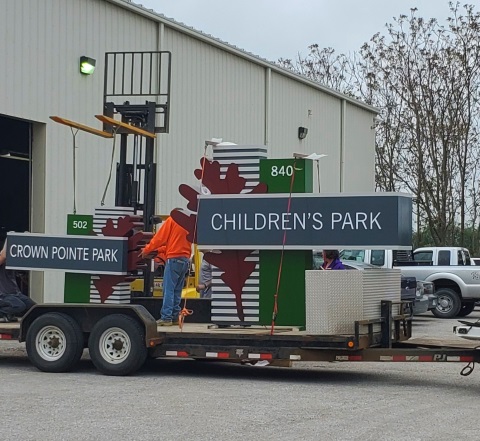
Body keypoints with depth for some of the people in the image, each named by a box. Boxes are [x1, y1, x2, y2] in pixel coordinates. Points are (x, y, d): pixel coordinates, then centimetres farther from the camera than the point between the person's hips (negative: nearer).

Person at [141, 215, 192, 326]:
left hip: (174, 259, -7)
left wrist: (146, 250, 8)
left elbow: (160, 238, -4)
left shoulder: (172, 220, -2)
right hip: (185, 260, 7)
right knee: (177, 291, 10)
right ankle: (175, 317, 8)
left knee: (168, 289, -8)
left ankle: (166, 317, -13)